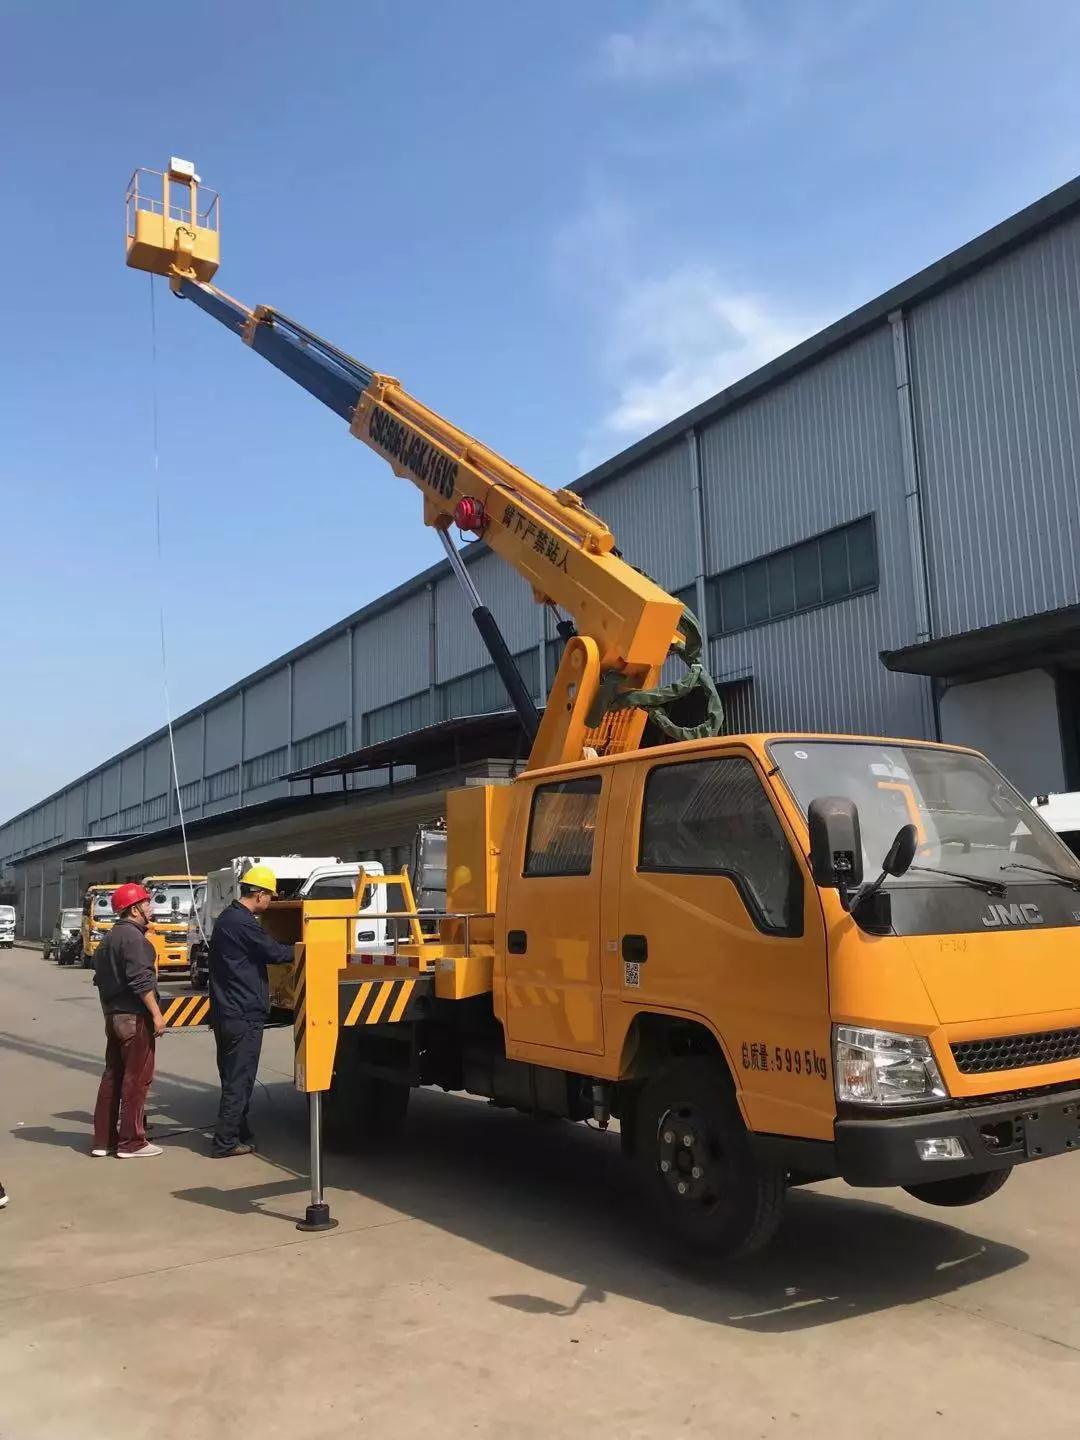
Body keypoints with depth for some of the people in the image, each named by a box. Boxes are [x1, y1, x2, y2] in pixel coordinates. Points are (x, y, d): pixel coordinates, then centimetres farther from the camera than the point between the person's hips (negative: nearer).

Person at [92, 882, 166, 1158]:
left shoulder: (110, 938, 16)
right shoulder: (133, 937, -15)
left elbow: (102, 978, 21)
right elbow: (141, 981, -22)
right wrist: (157, 1014, -20)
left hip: (115, 1016, 10)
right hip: (135, 1017, -10)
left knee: (112, 1076, 13)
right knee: (136, 1078, -3)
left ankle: (104, 1139, 17)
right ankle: (131, 1142, 1)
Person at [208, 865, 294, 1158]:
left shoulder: (227, 918, 13)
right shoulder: (244, 923, -19)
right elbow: (274, 953, -13)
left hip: (225, 1012, 10)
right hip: (244, 1014, -10)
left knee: (233, 1078, 16)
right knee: (239, 1080, -2)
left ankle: (239, 1134, 25)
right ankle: (225, 1142, 3)